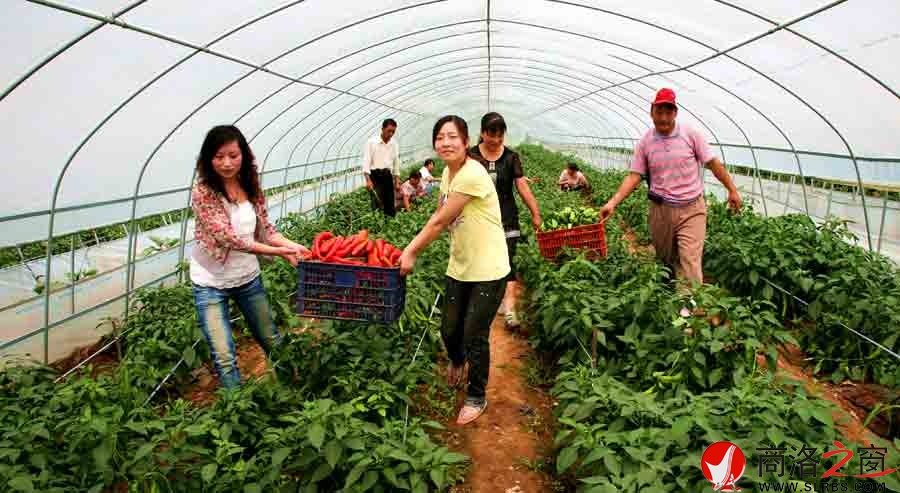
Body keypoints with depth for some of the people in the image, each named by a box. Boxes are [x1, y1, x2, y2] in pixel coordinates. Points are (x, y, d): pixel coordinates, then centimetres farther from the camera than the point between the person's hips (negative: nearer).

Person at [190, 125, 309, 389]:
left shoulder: (251, 186, -3)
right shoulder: (203, 192, -20)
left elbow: (264, 227, 1)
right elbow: (228, 237, -27)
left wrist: (293, 246, -17)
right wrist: (277, 252, -32)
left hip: (248, 278, 5)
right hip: (211, 284, -5)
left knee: (272, 341, 19)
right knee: (224, 357, -5)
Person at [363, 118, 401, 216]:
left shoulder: (394, 144, 9)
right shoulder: (371, 142, -6)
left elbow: (396, 163, 16)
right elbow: (366, 161, -10)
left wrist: (397, 181, 13)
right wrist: (368, 180, -20)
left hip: (388, 176, 5)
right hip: (375, 175, -5)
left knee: (390, 206, 7)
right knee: (378, 205, -12)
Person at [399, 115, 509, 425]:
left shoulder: (472, 175, -24)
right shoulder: (447, 174, 4)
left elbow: (440, 222, -21)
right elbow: (440, 221, 8)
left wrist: (411, 252, -13)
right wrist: (412, 247, -1)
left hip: (488, 271, -7)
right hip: (459, 268, 7)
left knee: (475, 337, 1)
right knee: (449, 330, 14)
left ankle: (476, 398, 23)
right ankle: (457, 361, 49)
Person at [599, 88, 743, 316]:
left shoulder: (690, 135, -4)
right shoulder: (644, 142, 1)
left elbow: (713, 163, 2)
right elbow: (634, 176, -1)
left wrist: (732, 190, 4)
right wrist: (612, 203, -12)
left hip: (692, 209, -2)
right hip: (660, 210, 2)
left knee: (690, 260, -11)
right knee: (665, 260, 14)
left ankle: (687, 307, -10)